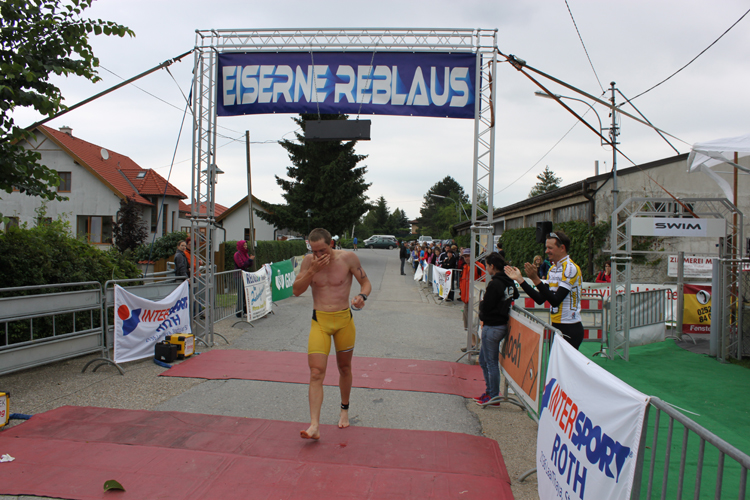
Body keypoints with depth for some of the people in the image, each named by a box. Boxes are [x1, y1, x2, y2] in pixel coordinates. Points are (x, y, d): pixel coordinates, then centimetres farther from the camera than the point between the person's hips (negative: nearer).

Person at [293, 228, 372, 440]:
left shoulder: (348, 258, -8)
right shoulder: (309, 260, -2)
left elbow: (366, 282, 1)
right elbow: (296, 291, -4)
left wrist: (362, 296, -22)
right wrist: (313, 270, -17)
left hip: (344, 320, 0)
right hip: (319, 321, 0)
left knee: (344, 368, 16)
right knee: (316, 373, -11)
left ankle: (345, 410, 38)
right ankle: (314, 425, -11)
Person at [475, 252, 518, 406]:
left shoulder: (494, 284, -20)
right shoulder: (509, 282, 5)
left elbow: (485, 307, -18)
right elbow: (515, 296, 21)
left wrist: (481, 303, 2)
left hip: (492, 327, -9)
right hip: (502, 324, 9)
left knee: (491, 362, 2)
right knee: (483, 360, 20)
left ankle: (494, 397, 12)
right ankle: (489, 392, 28)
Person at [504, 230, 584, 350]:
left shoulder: (571, 268, -14)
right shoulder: (552, 269, 12)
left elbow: (555, 301, -23)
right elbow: (540, 299, 8)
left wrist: (535, 279, -27)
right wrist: (519, 279, 6)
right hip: (556, 327, 8)